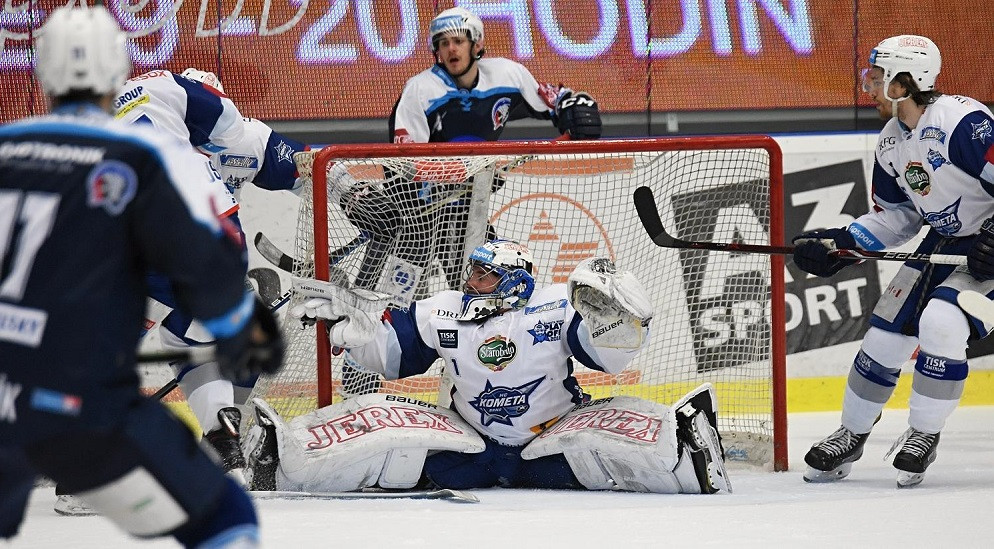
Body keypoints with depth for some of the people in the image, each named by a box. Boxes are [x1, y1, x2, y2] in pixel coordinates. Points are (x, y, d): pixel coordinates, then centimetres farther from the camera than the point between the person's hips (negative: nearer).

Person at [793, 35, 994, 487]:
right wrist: (841, 243, 1)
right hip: (944, 242, 9)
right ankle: (851, 436, 21)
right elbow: (896, 216, 12)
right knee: (887, 329, 4)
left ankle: (924, 434, -8)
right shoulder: (891, 143, 3)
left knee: (940, 322, -26)